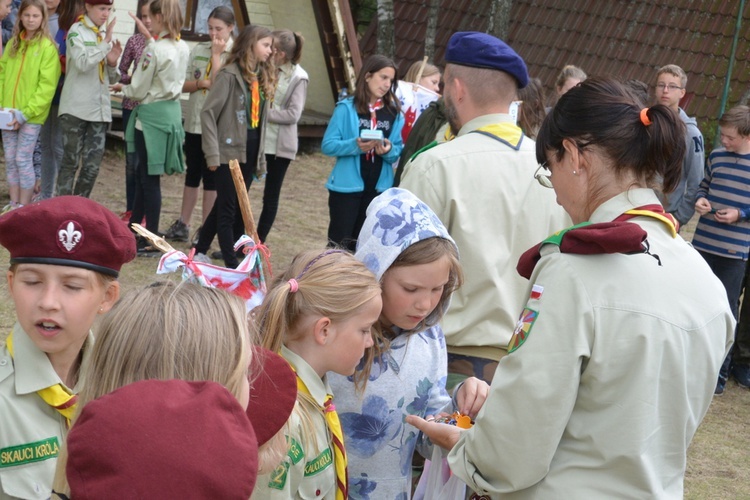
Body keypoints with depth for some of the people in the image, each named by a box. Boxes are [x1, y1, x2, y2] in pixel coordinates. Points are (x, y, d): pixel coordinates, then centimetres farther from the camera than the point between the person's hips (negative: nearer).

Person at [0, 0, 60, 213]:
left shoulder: (47, 47, -7)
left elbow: (47, 86, -12)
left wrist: (26, 112, -17)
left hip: (31, 115, -5)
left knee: (23, 160, -4)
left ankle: (24, 207, 6)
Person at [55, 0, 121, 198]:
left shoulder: (108, 34, 13)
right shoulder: (77, 31, -3)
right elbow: (82, 63, -19)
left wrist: (112, 63, -4)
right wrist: (105, 43, -21)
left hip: (100, 108, 5)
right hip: (76, 107, -5)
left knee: (92, 165, 4)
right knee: (71, 161, -1)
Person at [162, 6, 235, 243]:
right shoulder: (199, 50, 7)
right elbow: (183, 84, 5)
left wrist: (216, 55, -14)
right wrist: (200, 83, -13)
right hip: (194, 120, 5)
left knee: (211, 176, 2)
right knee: (192, 172, 13)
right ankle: (182, 225, 21)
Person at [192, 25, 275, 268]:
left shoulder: (263, 78, 12)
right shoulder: (230, 74, -10)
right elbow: (208, 112, -12)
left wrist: (260, 159, 13)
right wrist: (212, 154, -16)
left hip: (250, 152, 7)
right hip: (230, 150, -7)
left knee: (231, 206, 13)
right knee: (227, 209, -2)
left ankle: (200, 252, 25)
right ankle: (232, 264, 0)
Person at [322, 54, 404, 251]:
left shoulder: (394, 112, 4)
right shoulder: (347, 108, -6)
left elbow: (398, 151, 6)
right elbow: (327, 145, -9)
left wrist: (389, 150, -16)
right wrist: (355, 146, -24)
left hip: (379, 188, 4)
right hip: (347, 186, -4)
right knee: (339, 242, 0)